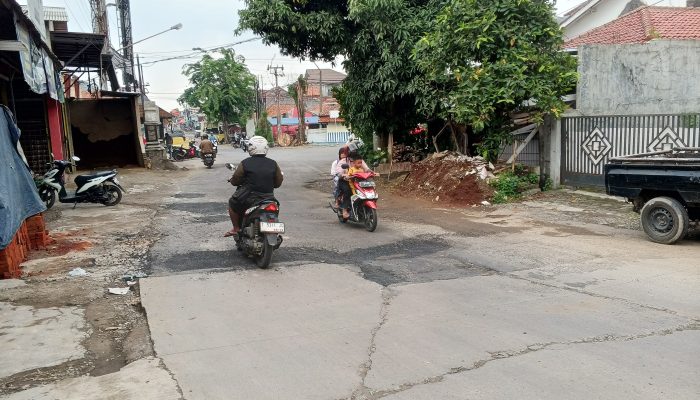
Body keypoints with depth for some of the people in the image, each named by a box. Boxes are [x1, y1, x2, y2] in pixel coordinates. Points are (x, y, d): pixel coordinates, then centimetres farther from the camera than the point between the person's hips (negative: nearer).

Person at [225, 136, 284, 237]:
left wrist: (231, 180, 22)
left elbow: (235, 181, -1)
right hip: (268, 197, 3)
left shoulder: (245, 163, -9)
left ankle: (236, 228, 22)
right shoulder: (273, 164, -1)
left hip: (249, 198, -3)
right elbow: (278, 183, 5)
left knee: (232, 203, 23)